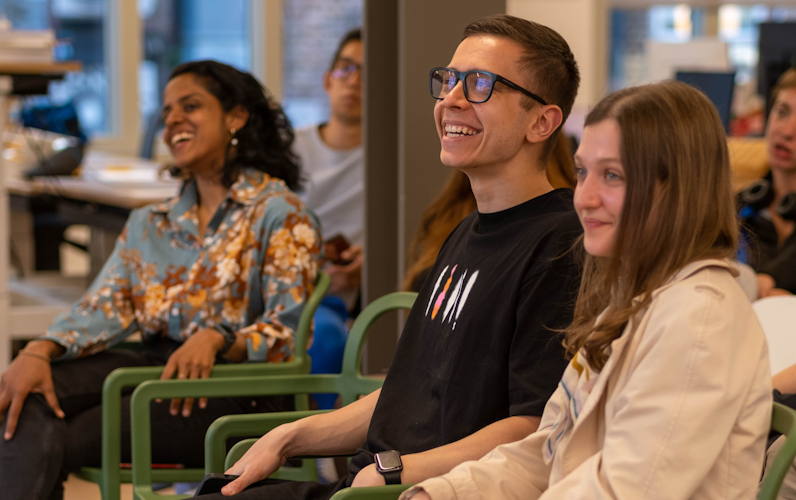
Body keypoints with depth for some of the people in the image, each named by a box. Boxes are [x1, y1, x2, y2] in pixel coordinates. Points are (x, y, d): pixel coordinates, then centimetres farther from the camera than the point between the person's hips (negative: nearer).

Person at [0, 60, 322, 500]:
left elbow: (289, 333, -7)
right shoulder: (149, 224, 22)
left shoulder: (280, 213, 1)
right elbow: (105, 306, 7)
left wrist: (217, 339, -27)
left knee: (58, 441, -26)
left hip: (237, 390, -6)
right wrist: (39, 351, -13)